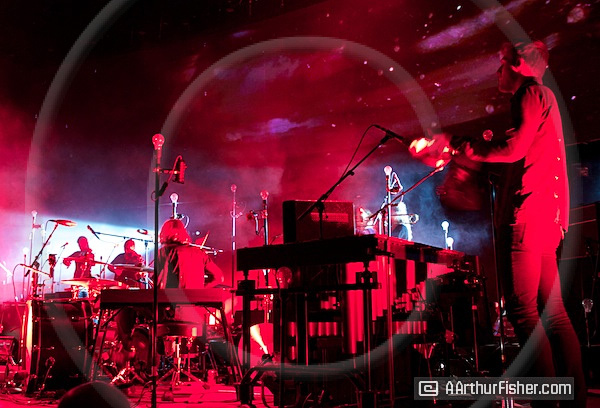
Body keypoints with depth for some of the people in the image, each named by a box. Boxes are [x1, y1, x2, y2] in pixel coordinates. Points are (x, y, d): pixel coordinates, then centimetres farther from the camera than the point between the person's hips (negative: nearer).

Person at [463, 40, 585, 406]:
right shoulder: (544, 98, 27)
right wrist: (491, 146, 23)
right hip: (546, 219, 10)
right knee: (552, 312, 8)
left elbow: (515, 148, -15)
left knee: (522, 308, -11)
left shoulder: (532, 94, -2)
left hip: (526, 216, -10)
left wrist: (474, 150, 0)